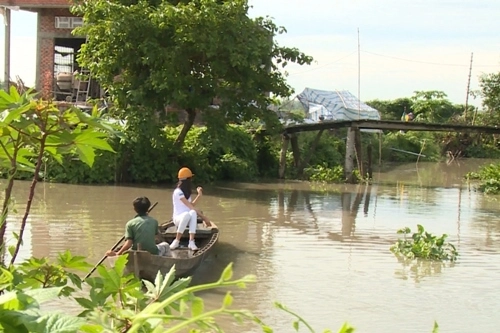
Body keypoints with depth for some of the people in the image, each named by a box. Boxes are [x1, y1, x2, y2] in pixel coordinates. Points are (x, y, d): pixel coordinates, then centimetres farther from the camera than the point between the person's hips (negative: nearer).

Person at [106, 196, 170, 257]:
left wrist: (117, 253, -8)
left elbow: (128, 243, -11)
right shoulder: (154, 221, 4)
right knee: (165, 245, 29)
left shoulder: (130, 223, -2)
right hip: (153, 253, 0)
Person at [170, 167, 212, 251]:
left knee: (193, 213, -31)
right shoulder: (178, 192, -15)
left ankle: (191, 242, -39)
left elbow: (192, 204, 9)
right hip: (178, 218, -6)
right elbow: (191, 206, -21)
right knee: (187, 214, -40)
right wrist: (204, 218, -24)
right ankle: (176, 241, -28)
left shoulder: (187, 191, 15)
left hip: (188, 219, 6)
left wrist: (199, 195, 2)